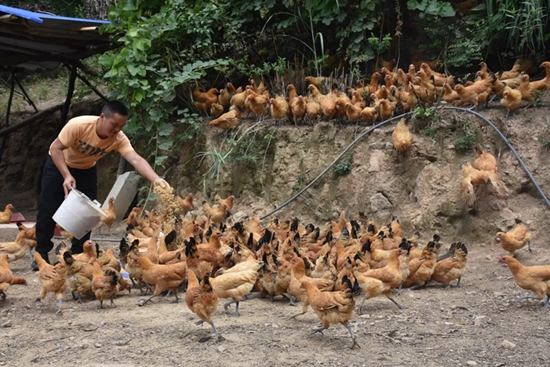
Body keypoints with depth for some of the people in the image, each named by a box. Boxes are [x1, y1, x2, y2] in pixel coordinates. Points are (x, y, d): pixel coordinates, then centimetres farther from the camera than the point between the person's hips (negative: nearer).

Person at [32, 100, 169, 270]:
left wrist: (156, 179, -59)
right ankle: (41, 254, 8)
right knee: (48, 210, -5)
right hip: (59, 164, -3)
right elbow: (56, 148, -30)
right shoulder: (79, 125, -37)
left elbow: (136, 160, -42)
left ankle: (77, 254, 12)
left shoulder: (119, 139, -28)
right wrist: (66, 176, -42)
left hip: (86, 169, 3)